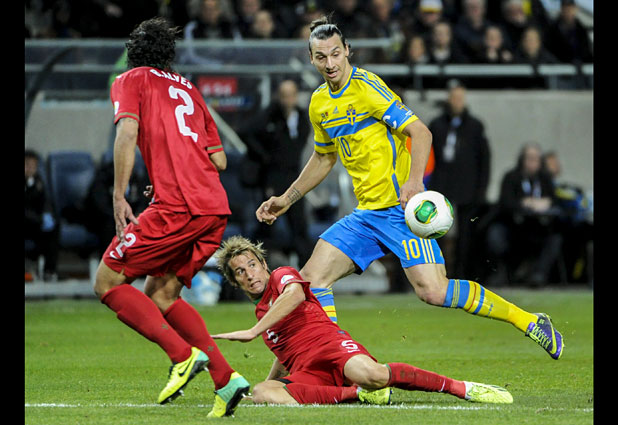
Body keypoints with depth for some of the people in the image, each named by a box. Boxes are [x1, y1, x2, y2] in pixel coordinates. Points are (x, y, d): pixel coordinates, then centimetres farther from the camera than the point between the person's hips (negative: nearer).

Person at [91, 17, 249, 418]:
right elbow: (219, 159, 23)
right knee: (160, 293, 17)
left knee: (108, 282, 2)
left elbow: (127, 133, -9)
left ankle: (183, 355, -14)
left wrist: (119, 197, -8)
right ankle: (225, 377, 4)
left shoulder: (131, 80, 10)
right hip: (216, 208, 7)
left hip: (176, 207, -7)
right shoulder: (188, 89, 26)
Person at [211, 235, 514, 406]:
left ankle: (461, 387, -23)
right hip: (305, 373, 6)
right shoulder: (261, 310, 33)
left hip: (331, 345, -6)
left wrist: (254, 331, -24)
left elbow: (295, 294, -17)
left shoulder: (282, 276, 9)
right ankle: (359, 393, -23)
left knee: (370, 374, -42)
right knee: (261, 394, -30)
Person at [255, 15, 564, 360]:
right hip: (365, 215, 8)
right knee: (311, 278, -3)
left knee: (433, 291, -19)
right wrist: (287, 199, 27)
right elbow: (323, 158, 29)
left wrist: (414, 181, -32)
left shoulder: (366, 86, -11)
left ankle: (529, 321, -8)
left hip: (400, 208, -8)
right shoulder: (320, 103, 12)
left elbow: (420, 131, -17)